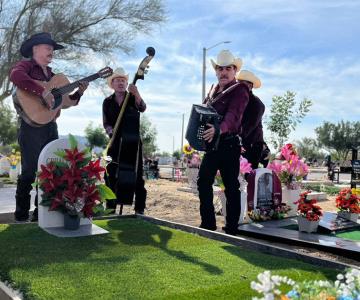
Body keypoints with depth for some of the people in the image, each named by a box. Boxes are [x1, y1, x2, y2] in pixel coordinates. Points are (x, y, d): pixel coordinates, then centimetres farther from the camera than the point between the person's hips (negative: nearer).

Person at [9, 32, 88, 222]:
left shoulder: (51, 74, 21)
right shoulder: (26, 65, -1)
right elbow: (16, 76, -27)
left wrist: (79, 92, 7)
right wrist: (43, 92, -31)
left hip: (51, 126, 8)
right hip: (32, 125, -8)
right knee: (29, 171, -6)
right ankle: (21, 216, 5)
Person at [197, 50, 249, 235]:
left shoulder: (239, 90, -8)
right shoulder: (213, 90, 17)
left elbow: (233, 116, -24)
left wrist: (219, 129, -43)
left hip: (229, 144, -7)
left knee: (231, 186, 0)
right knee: (203, 181, 8)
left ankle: (232, 227, 10)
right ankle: (208, 223, 19)